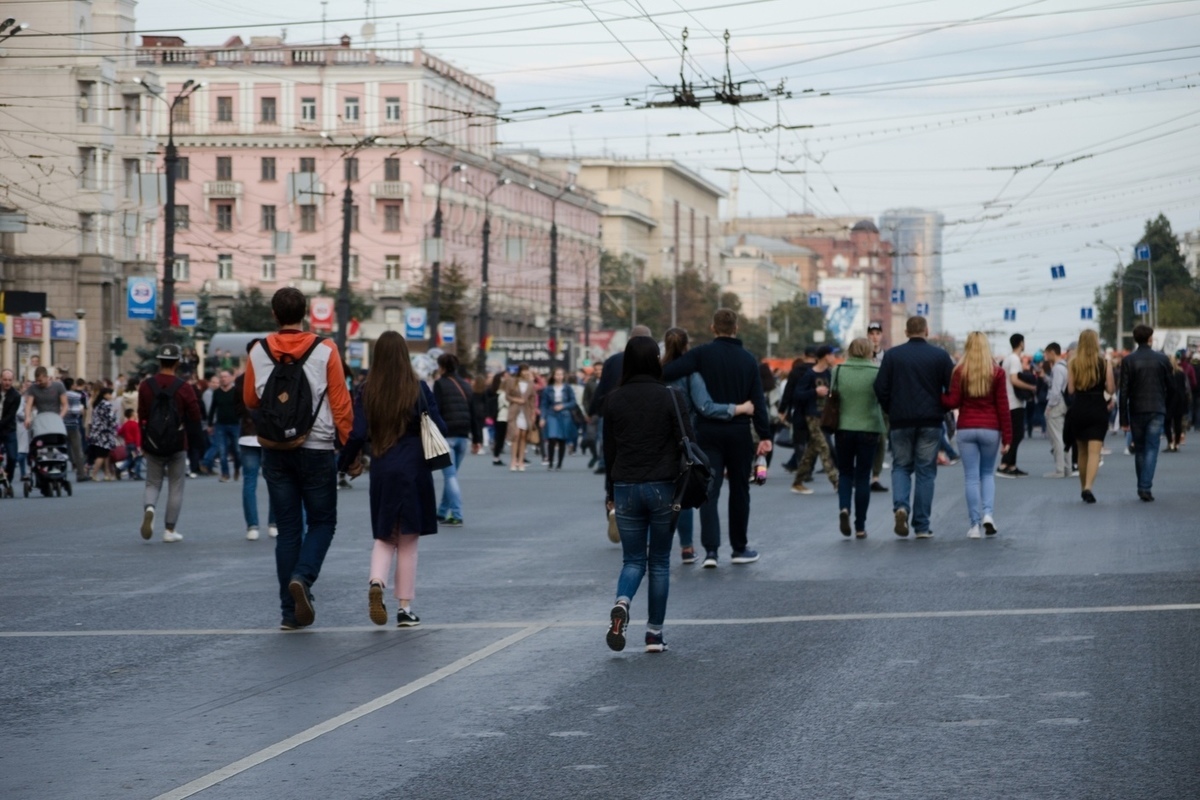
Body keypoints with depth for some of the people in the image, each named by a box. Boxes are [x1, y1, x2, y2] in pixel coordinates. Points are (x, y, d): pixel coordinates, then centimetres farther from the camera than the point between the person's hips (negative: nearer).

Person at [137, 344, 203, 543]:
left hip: (153, 444, 2)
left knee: (152, 484, 12)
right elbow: (195, 418, -4)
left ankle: (149, 509, -19)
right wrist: (189, 438, 14)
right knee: (175, 487, 9)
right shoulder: (184, 388, -8)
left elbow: (141, 417, -1)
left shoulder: (146, 386, -3)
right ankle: (170, 530, 8)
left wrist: (143, 443, 9)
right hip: (178, 445, -2)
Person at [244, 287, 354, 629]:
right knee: (322, 522, 11)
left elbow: (249, 400, 10)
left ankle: (292, 611, 7)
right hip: (316, 449, -3)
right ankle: (302, 577, -15)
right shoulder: (325, 351, -8)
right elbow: (341, 403, -7)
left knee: (288, 528, 8)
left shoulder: (259, 352, -1)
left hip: (275, 451, 3)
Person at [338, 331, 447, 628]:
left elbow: (357, 433, -5)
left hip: (381, 471, 2)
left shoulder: (367, 392, -2)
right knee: (408, 541, 7)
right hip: (414, 470, -2)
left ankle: (376, 582, -13)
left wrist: (349, 462, 12)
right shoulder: (418, 389, -7)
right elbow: (439, 428, -4)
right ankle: (405, 608, 7)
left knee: (385, 537, 15)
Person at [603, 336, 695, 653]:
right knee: (659, 562, 10)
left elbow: (608, 449, 6)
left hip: (625, 488, 2)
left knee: (633, 560, 11)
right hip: (663, 488, -2)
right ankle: (654, 633, 11)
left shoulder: (613, 399, 1)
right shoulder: (669, 397, -7)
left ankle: (621, 603, -20)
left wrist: (610, 492, 15)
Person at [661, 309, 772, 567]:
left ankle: (711, 549, -13)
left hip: (709, 430, -2)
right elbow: (758, 401, -1)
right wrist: (765, 435, 1)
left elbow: (668, 372, -18)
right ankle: (740, 548, 21)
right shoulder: (748, 359, 3)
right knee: (739, 490, 13)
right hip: (739, 431, 2)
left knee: (710, 490, -1)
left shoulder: (703, 354, -5)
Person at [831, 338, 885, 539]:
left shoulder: (838, 371, -3)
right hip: (869, 430, -1)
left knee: (845, 473, 17)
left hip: (843, 429, 1)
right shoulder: (876, 371, -7)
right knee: (863, 477, 7)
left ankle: (844, 508, -11)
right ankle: (860, 527, 8)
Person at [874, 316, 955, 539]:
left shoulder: (892, 355, 0)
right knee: (926, 471, 5)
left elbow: (880, 387, -4)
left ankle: (901, 505, -15)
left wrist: (890, 411, 11)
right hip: (930, 423, 0)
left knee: (901, 467, 13)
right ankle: (922, 526, 4)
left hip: (901, 421, 0)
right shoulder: (940, 356, -1)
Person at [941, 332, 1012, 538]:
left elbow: (953, 402, -6)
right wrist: (1007, 437, 0)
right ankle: (988, 513, -4)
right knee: (988, 473, 16)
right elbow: (1003, 406, -2)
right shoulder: (997, 373, -1)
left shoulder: (960, 372, -2)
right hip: (990, 429, 0)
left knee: (972, 477, 4)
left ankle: (975, 525, 1)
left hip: (966, 429, 0)